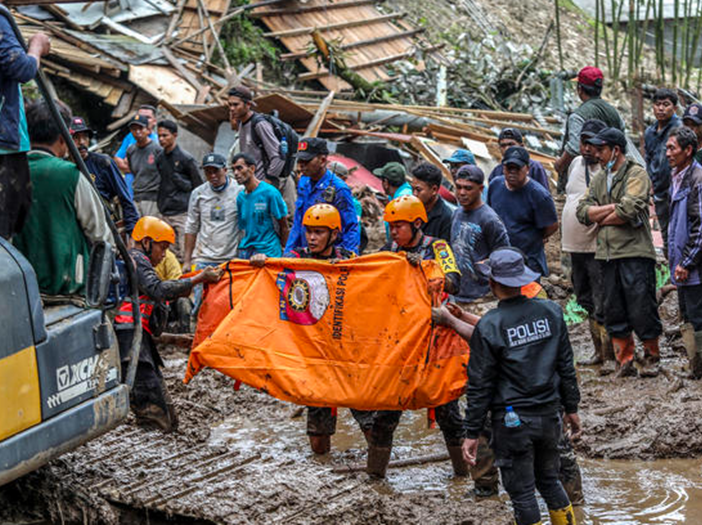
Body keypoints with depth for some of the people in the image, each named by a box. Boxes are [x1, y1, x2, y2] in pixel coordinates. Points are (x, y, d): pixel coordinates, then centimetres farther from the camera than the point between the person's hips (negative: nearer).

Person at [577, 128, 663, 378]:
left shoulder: (637, 175, -3)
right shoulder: (599, 179, 17)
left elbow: (629, 211, -17)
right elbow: (583, 212, 6)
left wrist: (601, 218, -2)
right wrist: (613, 207, -7)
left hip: (635, 253, -6)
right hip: (607, 254, 6)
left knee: (642, 308, -3)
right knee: (614, 311, 7)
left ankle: (651, 357, 13)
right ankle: (624, 361, 14)